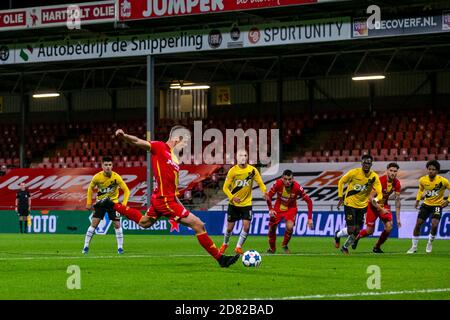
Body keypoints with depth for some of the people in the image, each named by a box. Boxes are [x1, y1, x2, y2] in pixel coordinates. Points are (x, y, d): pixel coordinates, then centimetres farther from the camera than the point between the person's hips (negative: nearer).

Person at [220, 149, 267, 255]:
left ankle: (238, 247, 5)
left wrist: (264, 192, -25)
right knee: (230, 227, 6)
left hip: (247, 203, 0)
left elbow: (260, 183, -3)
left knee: (246, 226, -12)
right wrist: (232, 197, -23)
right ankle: (225, 244, 34)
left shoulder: (252, 170, -7)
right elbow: (225, 187, -7)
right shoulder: (233, 171, -10)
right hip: (234, 204, 0)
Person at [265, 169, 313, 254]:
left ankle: (285, 245, 5)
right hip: (278, 208, 2)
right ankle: (272, 248, 29)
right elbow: (269, 196, -9)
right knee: (272, 228, 1)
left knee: (290, 227, -24)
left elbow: (308, 201, -21)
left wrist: (310, 218, -24)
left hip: (291, 208, -2)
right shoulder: (278, 184, -25)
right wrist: (270, 209, -22)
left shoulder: (297, 187, -28)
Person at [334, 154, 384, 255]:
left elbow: (379, 193, -12)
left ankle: (345, 247, 30)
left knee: (357, 231, 5)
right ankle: (337, 235, 22)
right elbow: (341, 182, 0)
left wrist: (376, 200, -34)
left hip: (362, 206, 3)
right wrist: (340, 197, -3)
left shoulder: (374, 177, -9)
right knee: (351, 230, -11)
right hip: (350, 204, -3)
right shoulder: (354, 172, -15)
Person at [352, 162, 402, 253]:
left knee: (389, 227, -13)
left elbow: (397, 201, -3)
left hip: (384, 205, 5)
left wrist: (398, 218, -6)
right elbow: (371, 197, -25)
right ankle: (356, 237, 31)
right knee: (370, 231, -3)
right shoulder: (380, 180, -26)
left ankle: (377, 247, 9)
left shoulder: (397, 183, -10)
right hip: (373, 205, -5)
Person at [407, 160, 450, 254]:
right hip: (426, 204, 3)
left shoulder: (442, 181, -20)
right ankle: (414, 247, 12)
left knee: (434, 224, -21)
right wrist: (418, 199, 4)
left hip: (437, 205, -3)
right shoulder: (423, 180, -9)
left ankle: (430, 243, 7)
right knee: (418, 224, -3)